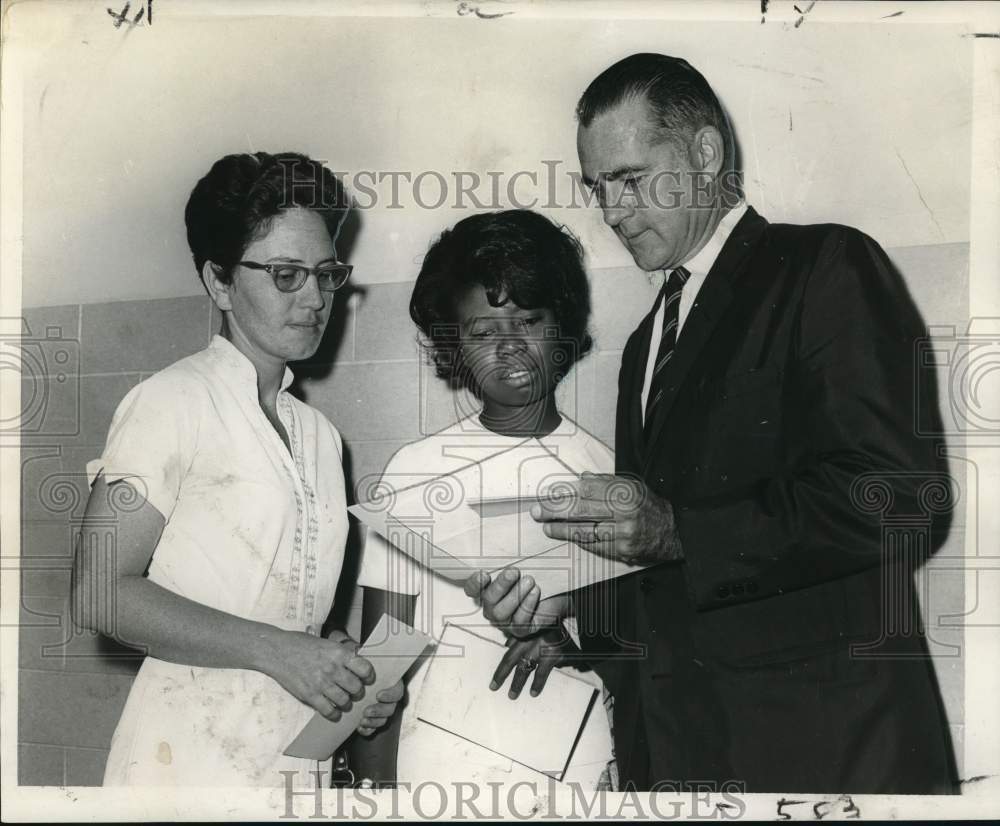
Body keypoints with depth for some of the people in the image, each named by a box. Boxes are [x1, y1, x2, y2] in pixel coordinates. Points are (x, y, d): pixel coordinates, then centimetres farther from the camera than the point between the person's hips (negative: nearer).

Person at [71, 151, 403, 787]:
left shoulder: (320, 434, 12)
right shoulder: (174, 401, -9)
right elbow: (99, 592, -16)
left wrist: (347, 673, -2)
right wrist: (276, 651, -19)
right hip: (190, 756, -6)